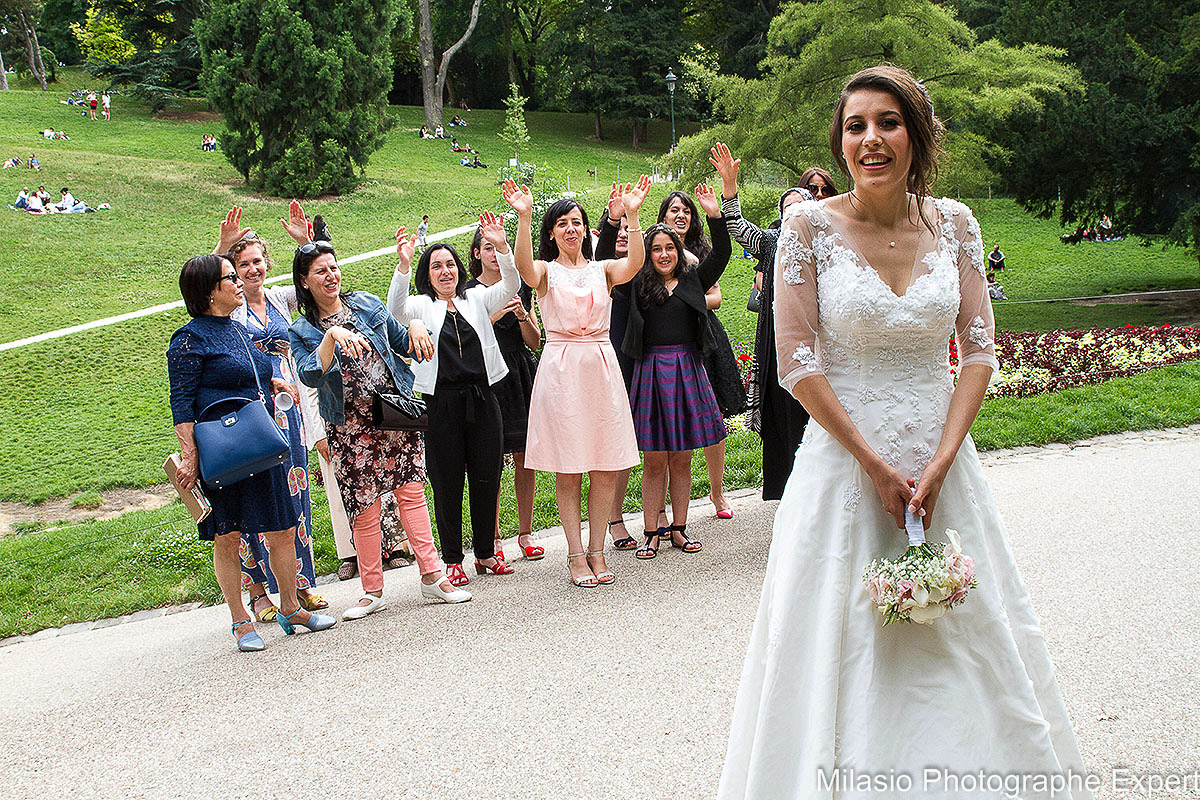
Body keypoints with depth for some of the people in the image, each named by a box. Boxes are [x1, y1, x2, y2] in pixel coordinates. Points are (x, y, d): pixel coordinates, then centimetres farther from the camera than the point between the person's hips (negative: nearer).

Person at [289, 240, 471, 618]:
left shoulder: (367, 304, 9)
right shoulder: (301, 331, 1)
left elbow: (400, 342, 19)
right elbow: (310, 375, -16)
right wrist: (332, 336, -27)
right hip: (349, 426, -2)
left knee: (411, 489, -4)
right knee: (363, 506, 0)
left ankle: (432, 576, 0)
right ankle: (372, 591, 11)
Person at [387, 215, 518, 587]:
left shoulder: (477, 299, 12)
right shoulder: (421, 305, 5)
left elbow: (510, 287, -5)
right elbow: (396, 309, -17)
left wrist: (502, 247, -22)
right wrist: (403, 264, -32)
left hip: (482, 399, 2)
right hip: (441, 401, -2)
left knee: (487, 477, 8)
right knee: (447, 483, 3)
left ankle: (485, 553, 22)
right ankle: (452, 560, 13)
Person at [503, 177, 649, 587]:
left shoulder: (603, 269, 11)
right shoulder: (546, 271, 5)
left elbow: (635, 263, -10)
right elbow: (523, 265, -19)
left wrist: (632, 214, -22)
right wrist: (523, 217, -33)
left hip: (601, 367, 3)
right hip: (561, 367, -2)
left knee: (606, 464, 3)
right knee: (567, 468, 0)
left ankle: (597, 550, 12)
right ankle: (576, 554, 7)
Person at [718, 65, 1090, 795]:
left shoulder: (954, 224, 3)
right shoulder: (810, 226, -6)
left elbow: (979, 351, 1)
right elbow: (798, 363, -9)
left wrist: (937, 466, -11)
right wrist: (877, 467, -13)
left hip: (942, 463, 3)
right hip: (844, 460, -3)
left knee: (966, 644, 10)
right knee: (846, 647, 3)